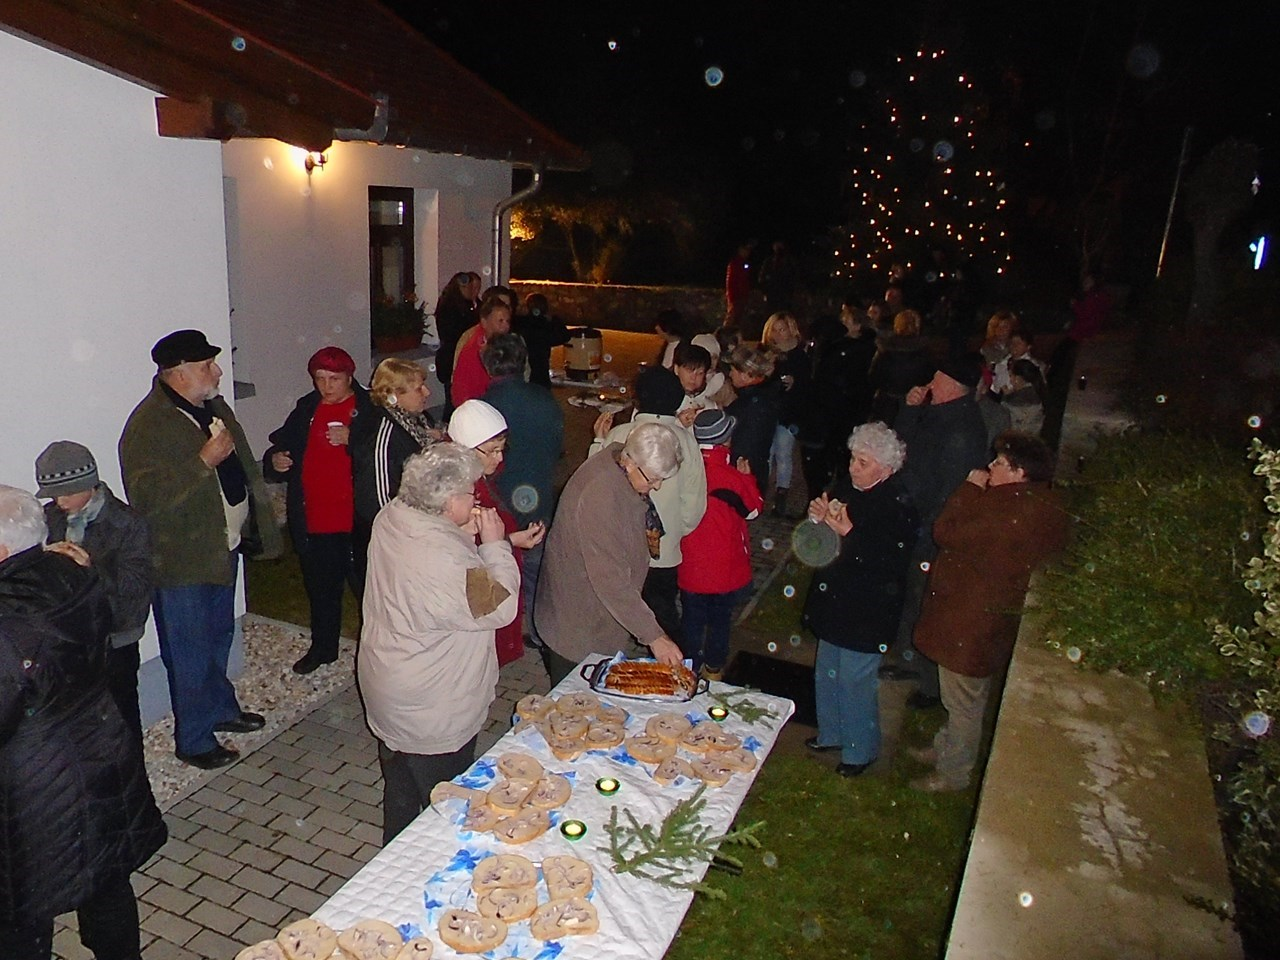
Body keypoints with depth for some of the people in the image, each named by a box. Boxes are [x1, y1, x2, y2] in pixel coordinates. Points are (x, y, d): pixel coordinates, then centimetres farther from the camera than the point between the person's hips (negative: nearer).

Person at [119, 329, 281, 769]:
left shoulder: (214, 407, 6)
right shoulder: (148, 424, -21)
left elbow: (240, 466, 20)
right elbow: (148, 497, -30)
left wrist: (251, 526, 19)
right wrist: (204, 461, -30)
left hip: (224, 546, 8)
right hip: (181, 559, -8)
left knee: (219, 638, 23)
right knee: (190, 654, 4)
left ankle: (221, 708, 42)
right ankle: (193, 740, 20)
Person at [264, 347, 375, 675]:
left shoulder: (369, 408, -6)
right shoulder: (306, 409, 10)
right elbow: (282, 446, 19)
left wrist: (352, 439, -26)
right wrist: (275, 460, -3)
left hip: (358, 521, -5)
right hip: (314, 521, 5)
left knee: (367, 586, 5)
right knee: (320, 588, 19)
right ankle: (323, 647, 36)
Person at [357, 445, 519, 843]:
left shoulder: (392, 517, -7)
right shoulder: (445, 561, -35)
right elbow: (500, 607, -23)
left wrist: (465, 537, -8)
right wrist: (494, 544, -16)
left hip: (388, 697, 9)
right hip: (433, 714, -9)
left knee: (400, 796, 29)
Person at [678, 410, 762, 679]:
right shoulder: (730, 477, -24)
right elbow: (754, 509, -6)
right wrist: (747, 477, 8)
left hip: (690, 566, 2)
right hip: (726, 568, -2)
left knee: (692, 619, 19)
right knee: (720, 620, 18)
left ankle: (692, 667, 33)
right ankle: (714, 670, 34)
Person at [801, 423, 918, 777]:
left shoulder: (899, 506, -21)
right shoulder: (846, 488, 0)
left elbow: (892, 565, -28)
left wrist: (848, 533, -32)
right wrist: (819, 516, -10)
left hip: (866, 612, -7)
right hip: (835, 602, 8)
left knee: (855, 681, 6)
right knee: (827, 674, 21)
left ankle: (860, 750, 29)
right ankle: (831, 734, 43)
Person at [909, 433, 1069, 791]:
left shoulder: (1012, 513, -32)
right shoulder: (1040, 505, 1)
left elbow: (947, 532, -26)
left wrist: (972, 486, -16)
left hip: (973, 623, -10)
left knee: (964, 704, 11)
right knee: (963, 700, 28)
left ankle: (953, 773, 29)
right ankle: (945, 749, 47)